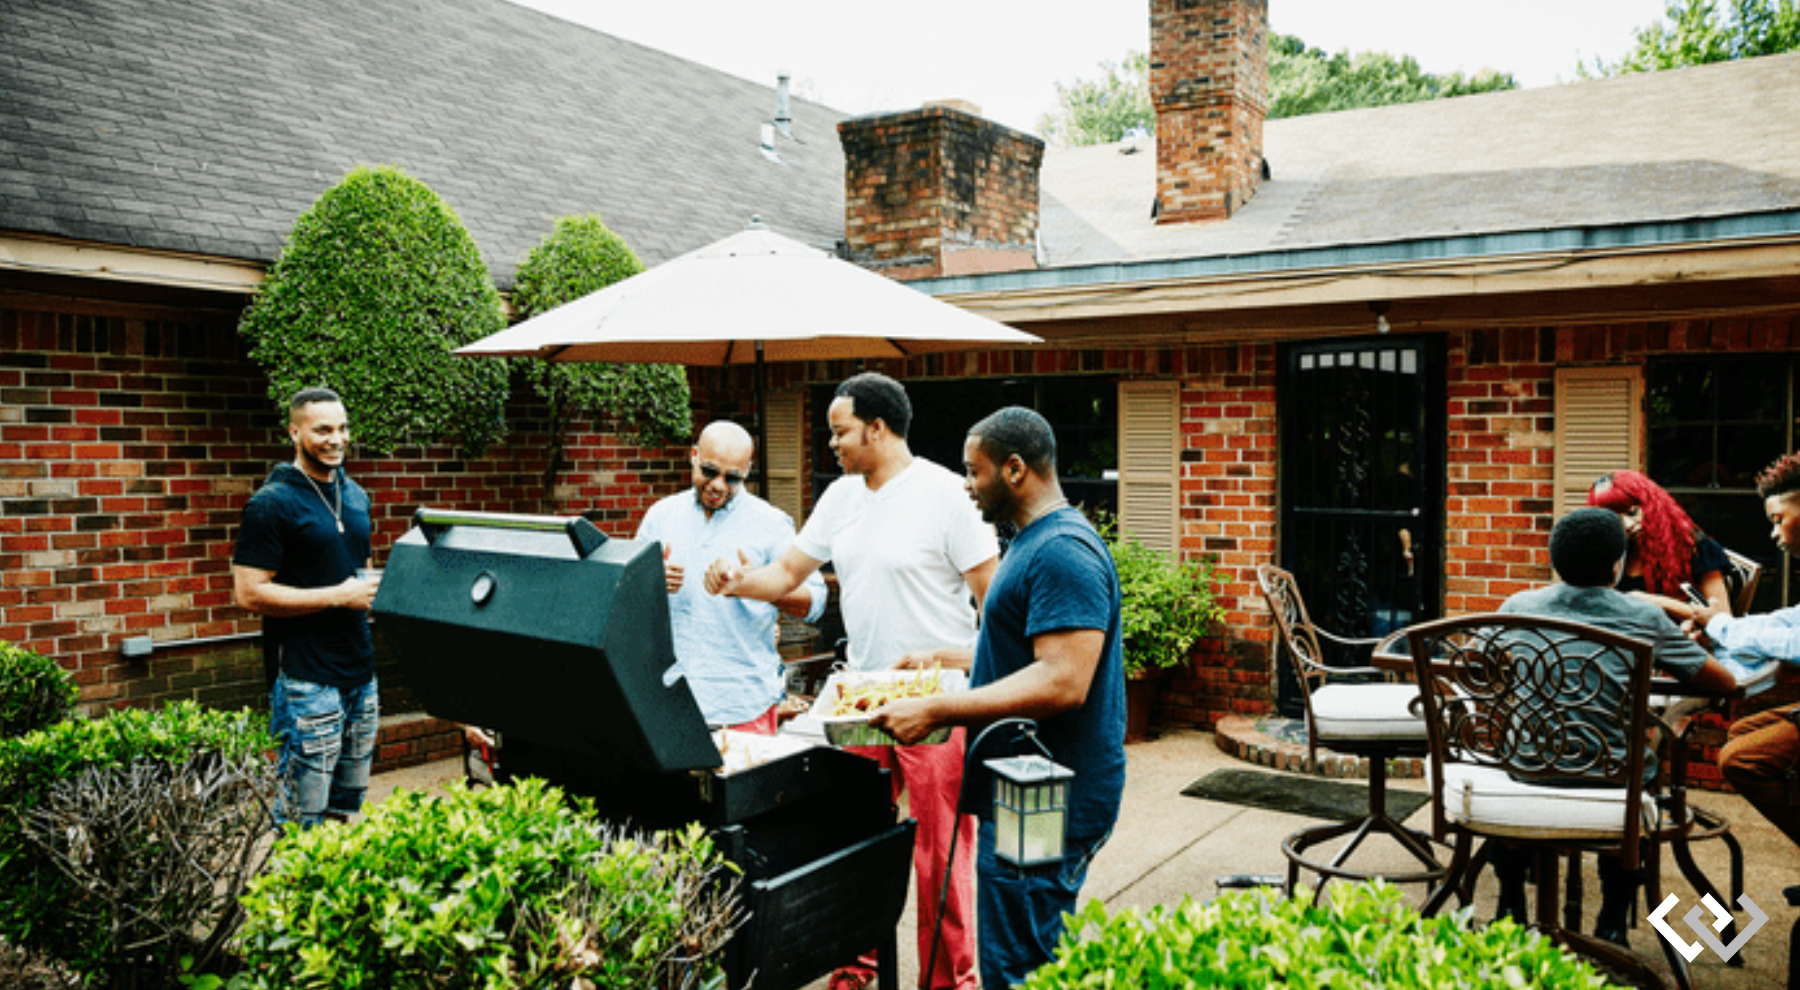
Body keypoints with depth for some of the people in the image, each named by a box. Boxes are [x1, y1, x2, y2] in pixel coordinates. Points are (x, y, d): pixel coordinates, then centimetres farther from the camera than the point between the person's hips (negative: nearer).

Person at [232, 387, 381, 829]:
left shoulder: (355, 495, 13)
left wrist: (374, 591, 4)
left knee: (346, 807, 16)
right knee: (302, 819, -1)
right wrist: (338, 596, -17)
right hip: (307, 680, -7)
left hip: (361, 673, 7)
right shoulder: (272, 503, -10)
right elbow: (250, 593, -15)